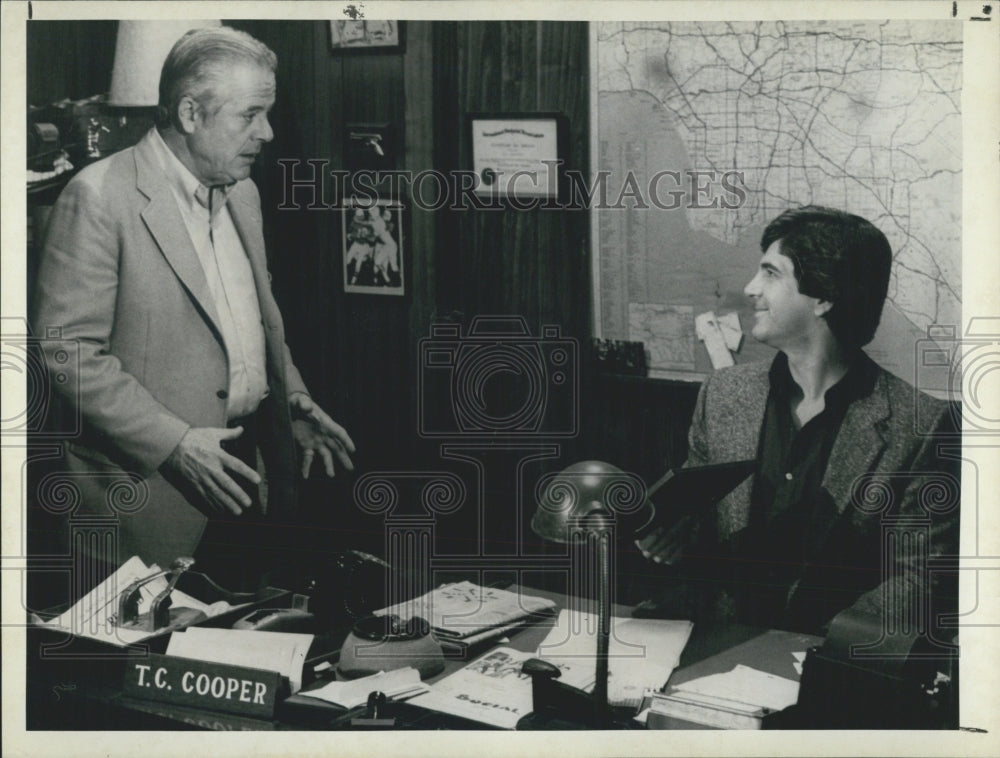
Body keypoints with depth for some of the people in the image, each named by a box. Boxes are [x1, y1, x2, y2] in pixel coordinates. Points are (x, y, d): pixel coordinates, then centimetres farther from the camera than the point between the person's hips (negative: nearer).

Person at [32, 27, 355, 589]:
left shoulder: (242, 192, 13)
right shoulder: (100, 198, -14)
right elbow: (66, 350, -17)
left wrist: (295, 399, 10)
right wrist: (174, 442, -21)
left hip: (255, 463, 7)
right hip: (155, 480, -7)